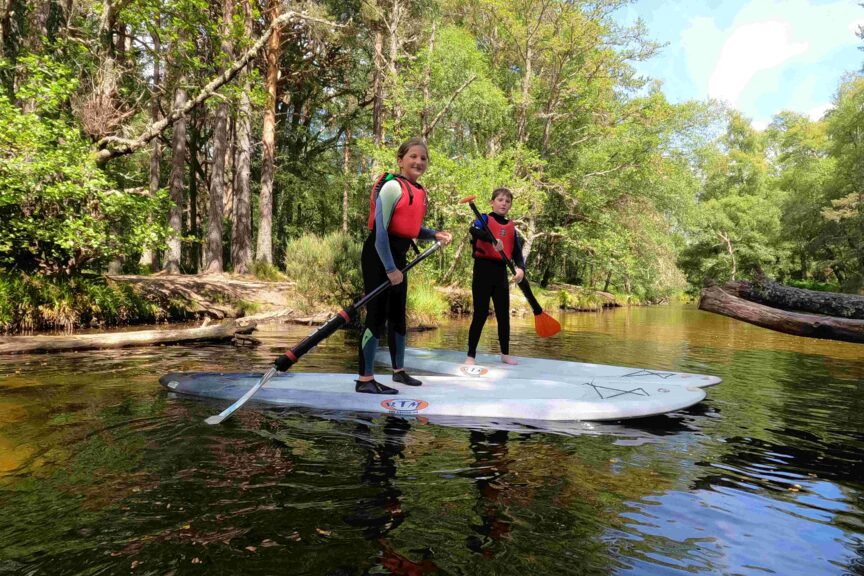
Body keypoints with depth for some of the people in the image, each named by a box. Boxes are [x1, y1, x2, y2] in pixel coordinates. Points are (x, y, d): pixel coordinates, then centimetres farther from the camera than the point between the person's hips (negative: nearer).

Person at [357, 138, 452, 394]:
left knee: (398, 315, 16)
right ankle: (365, 379, 0)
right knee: (377, 315, -8)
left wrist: (435, 235, 3)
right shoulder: (392, 187, -15)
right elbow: (380, 231, -20)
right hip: (378, 256, -9)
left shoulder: (419, 192, 11)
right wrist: (390, 269, -21)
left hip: (398, 257, 9)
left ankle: (399, 370, 30)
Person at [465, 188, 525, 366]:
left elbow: (517, 252, 5)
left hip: (501, 272, 5)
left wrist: (521, 268, -15)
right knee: (481, 313, -4)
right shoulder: (485, 219, -2)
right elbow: (474, 230, -25)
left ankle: (505, 354, 25)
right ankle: (471, 355, 5)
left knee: (504, 314, 10)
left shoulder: (511, 227, 12)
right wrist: (493, 240, -42)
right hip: (483, 269, -5)